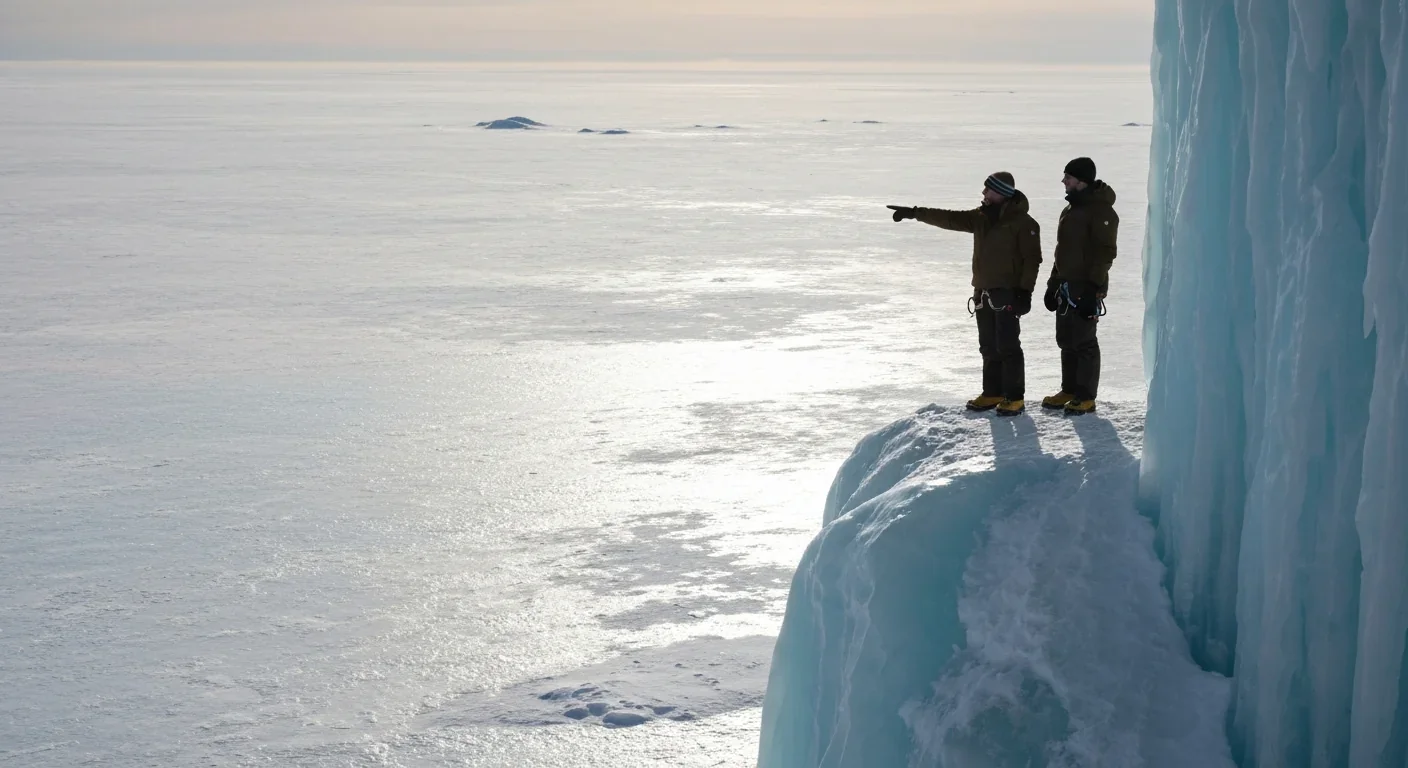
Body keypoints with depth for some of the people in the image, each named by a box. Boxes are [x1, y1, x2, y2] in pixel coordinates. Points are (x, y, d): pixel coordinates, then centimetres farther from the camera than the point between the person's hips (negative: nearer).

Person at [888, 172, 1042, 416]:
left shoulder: (1022, 222, -11)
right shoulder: (981, 217, 10)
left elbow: (1032, 258, -12)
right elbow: (949, 219, 7)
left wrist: (1025, 290, -17)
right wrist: (915, 213, 0)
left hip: (1008, 294, -8)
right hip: (984, 294, 8)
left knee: (1008, 347, -6)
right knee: (989, 347, 12)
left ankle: (1015, 398, 0)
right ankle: (993, 393, 21)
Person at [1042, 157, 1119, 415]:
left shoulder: (1101, 211, -13)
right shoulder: (1071, 209, 16)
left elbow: (1104, 253, -18)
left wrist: (1093, 287, -22)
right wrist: (1054, 283, 20)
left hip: (1085, 289, -9)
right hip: (1066, 287, 9)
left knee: (1084, 342, -5)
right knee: (1066, 341, 12)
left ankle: (1086, 397, 1)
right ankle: (1069, 391, 22)